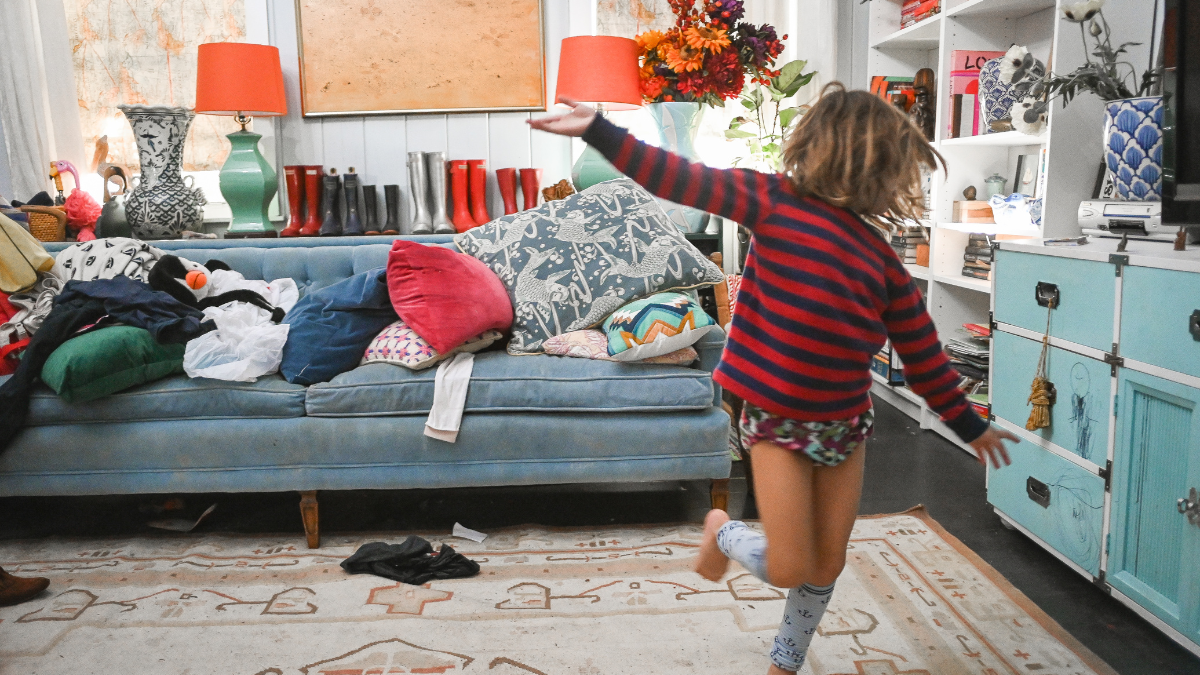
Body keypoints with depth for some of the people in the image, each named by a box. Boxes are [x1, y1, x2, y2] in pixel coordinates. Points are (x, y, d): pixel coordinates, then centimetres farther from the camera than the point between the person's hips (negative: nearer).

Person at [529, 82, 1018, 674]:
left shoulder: (880, 255, 5)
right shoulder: (774, 200, -8)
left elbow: (921, 350, 12)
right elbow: (680, 179, -13)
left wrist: (969, 425, 18)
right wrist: (598, 130, -19)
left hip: (846, 422, 5)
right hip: (777, 419, -5)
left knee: (828, 564, 13)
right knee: (789, 568, -4)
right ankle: (724, 532, 29)